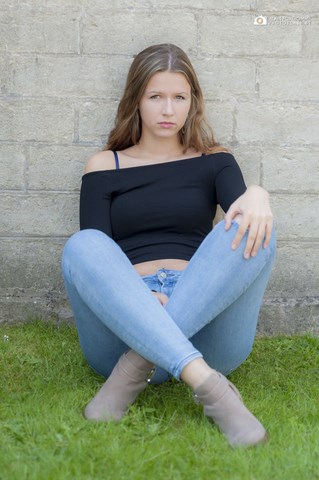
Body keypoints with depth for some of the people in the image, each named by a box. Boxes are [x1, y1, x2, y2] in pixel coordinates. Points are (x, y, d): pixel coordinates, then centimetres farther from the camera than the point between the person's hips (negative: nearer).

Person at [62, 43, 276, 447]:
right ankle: (209, 385, -41)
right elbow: (93, 253, 2)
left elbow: (242, 212, -2)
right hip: (123, 321, 0)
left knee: (253, 231, -23)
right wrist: (133, 295, -19)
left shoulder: (213, 161, 18)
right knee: (82, 246, -28)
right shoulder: (104, 167, 15)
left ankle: (137, 368, -30)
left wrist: (258, 196, -28)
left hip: (206, 327, 1)